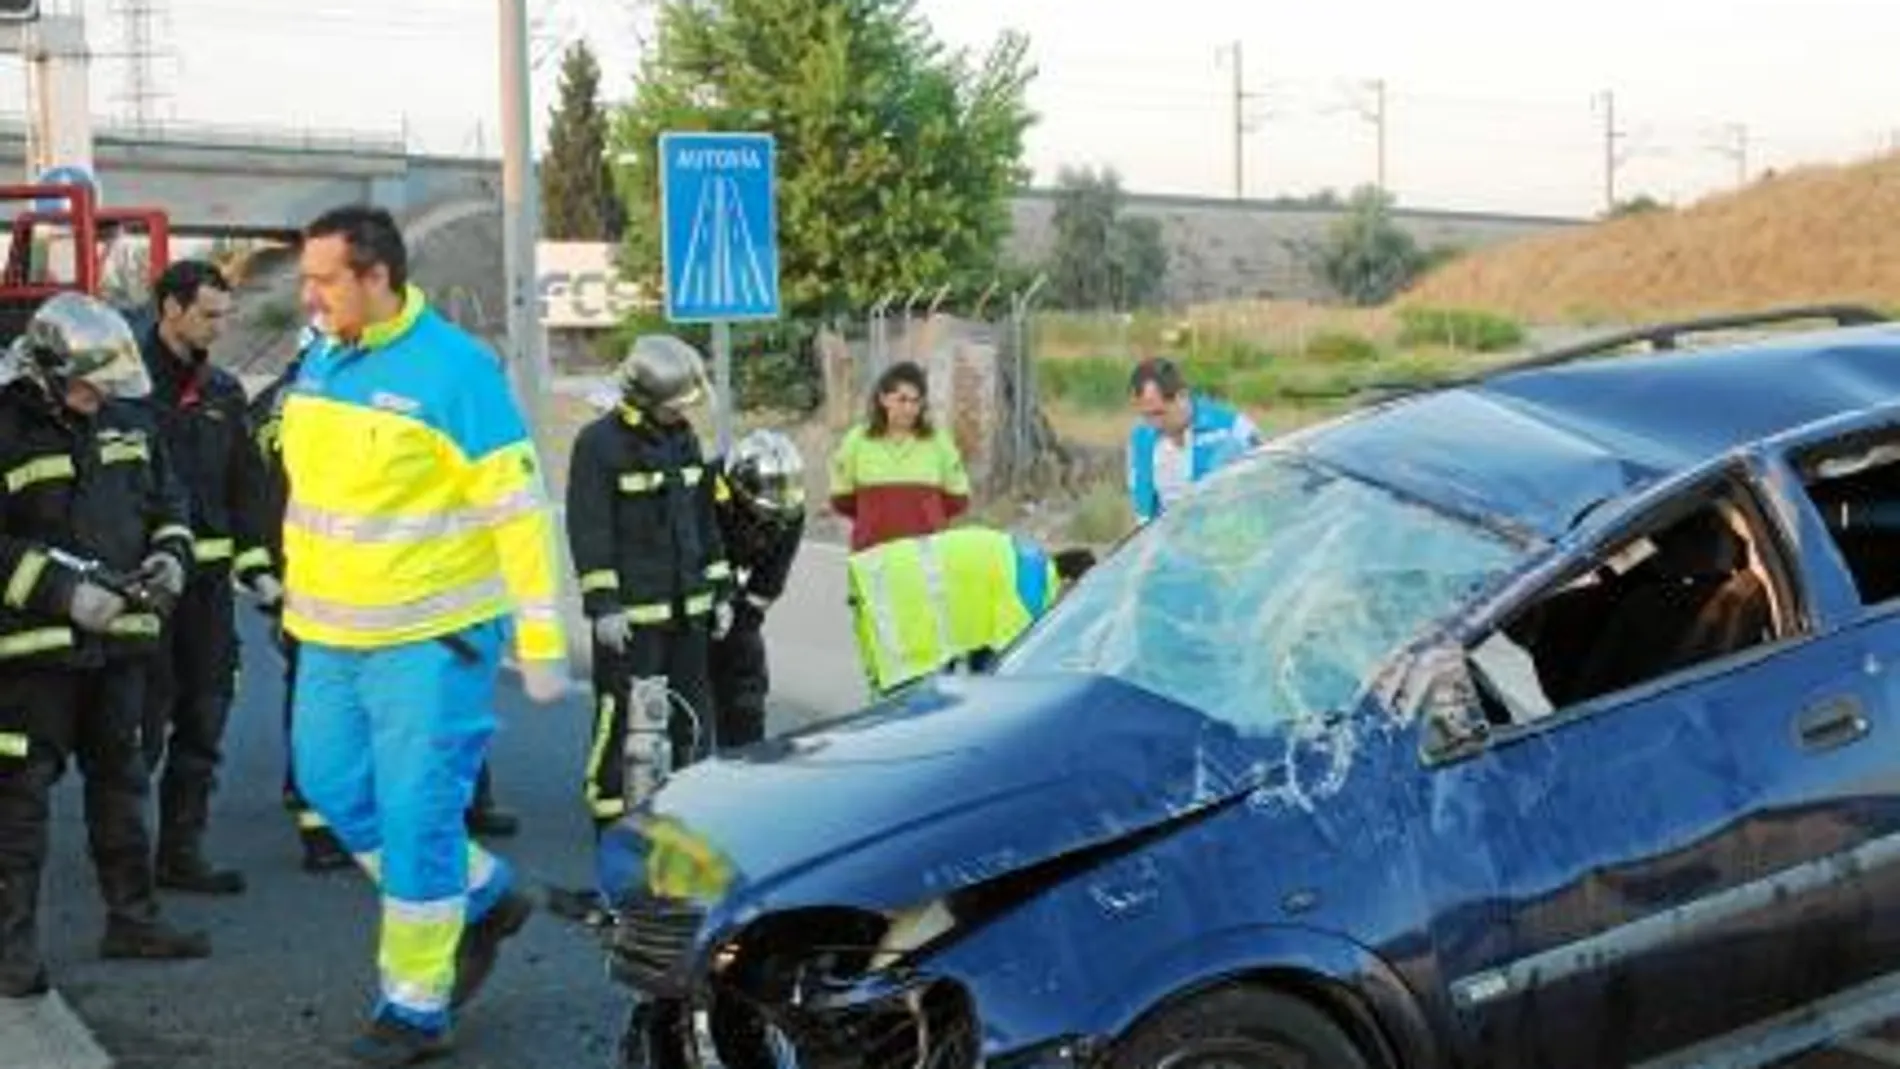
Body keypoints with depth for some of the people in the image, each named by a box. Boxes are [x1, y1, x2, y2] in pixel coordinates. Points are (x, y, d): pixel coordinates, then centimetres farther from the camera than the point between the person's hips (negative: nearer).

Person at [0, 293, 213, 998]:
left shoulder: (124, 417, 7)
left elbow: (167, 496, 19)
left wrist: (170, 555, 1)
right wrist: (64, 592, -23)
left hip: (120, 633, 7)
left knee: (121, 779, 16)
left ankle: (131, 918, 28)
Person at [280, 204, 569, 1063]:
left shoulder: (455, 369, -15)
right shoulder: (320, 364, 7)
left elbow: (518, 509, -16)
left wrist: (540, 641, -18)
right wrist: (299, 596, 19)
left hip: (430, 637, -8)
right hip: (332, 633, 8)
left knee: (414, 816, -3)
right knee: (334, 785, 13)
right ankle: (485, 896, 32)